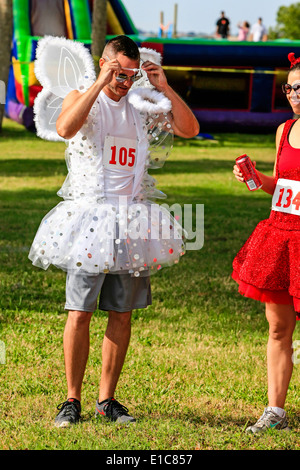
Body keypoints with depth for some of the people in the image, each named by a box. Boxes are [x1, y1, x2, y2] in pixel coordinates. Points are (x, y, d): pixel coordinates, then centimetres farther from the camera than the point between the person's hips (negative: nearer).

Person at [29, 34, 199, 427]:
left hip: (130, 221, 4)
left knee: (122, 314, 5)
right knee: (79, 314, -7)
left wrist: (164, 87, -1)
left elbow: (190, 130, 7)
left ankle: (107, 400, 14)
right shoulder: (81, 99, 2)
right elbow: (65, 128, -21)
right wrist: (100, 84, -21)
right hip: (87, 215, -4)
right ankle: (72, 400, 2)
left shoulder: (142, 107, 13)